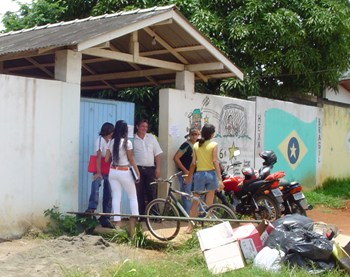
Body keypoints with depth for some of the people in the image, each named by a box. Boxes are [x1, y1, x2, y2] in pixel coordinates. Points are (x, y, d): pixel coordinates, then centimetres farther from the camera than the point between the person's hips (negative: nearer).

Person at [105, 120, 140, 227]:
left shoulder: (111, 142, 2)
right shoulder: (127, 142, -12)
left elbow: (106, 159, 4)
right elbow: (131, 159, -7)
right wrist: (137, 172, 2)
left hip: (113, 172, 4)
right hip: (124, 172, -4)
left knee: (116, 197, 6)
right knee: (133, 197, 10)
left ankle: (116, 221, 3)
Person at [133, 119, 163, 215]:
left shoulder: (151, 138, 10)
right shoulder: (133, 139, 2)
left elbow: (157, 154, 9)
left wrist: (158, 168, 1)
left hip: (150, 169, 2)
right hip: (138, 168, -2)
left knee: (152, 192, 1)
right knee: (139, 193, 2)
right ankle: (140, 213, 10)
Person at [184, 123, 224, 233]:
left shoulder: (196, 145, 5)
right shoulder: (213, 145, -4)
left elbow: (193, 163, 3)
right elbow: (215, 161, -11)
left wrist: (189, 177, 14)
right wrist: (220, 179, -12)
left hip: (199, 174, 2)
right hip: (211, 173, -2)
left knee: (195, 202, 10)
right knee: (209, 204, 7)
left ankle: (190, 226, 5)